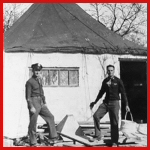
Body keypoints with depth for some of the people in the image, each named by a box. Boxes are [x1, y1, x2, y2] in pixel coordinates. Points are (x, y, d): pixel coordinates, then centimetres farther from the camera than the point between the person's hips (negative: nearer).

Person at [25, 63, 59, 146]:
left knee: (50, 117, 7)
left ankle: (53, 138, 13)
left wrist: (44, 102, 19)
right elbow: (28, 96, -14)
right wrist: (31, 107, -20)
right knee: (33, 122, -3)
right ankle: (33, 142, 5)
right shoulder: (29, 82, -12)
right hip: (33, 103, -8)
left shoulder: (39, 79, 12)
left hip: (40, 103, 8)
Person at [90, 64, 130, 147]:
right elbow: (101, 92, 22)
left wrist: (126, 104, -6)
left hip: (114, 103, -4)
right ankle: (98, 136, -9)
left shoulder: (118, 81, -1)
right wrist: (95, 102, 25)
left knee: (114, 123, -2)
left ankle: (114, 142, 5)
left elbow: (123, 93, 0)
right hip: (105, 102, 4)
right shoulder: (105, 81, 10)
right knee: (96, 115, -16)